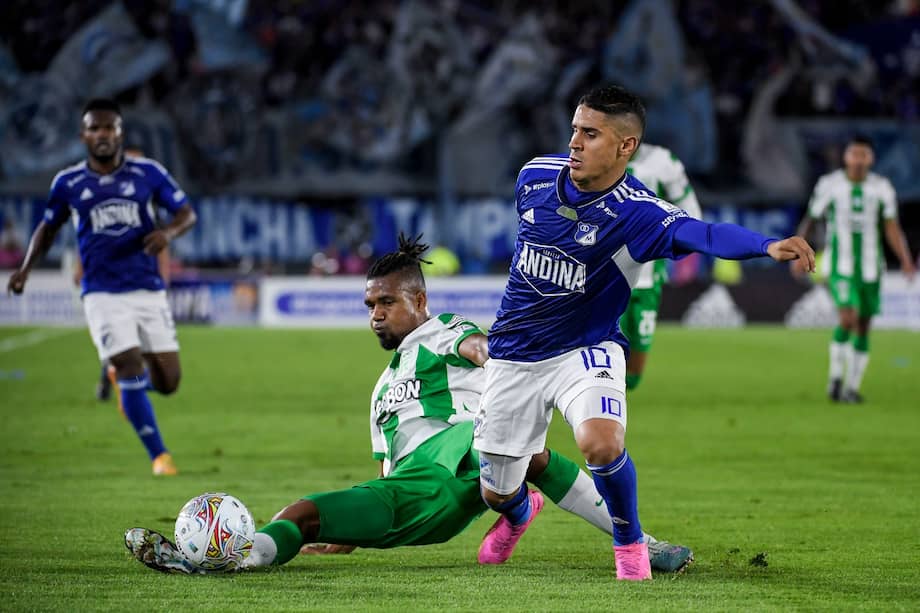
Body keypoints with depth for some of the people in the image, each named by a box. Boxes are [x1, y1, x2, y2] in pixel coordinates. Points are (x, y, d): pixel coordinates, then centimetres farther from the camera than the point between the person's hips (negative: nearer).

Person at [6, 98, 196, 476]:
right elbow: (50, 226, 17)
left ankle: (121, 374, 35)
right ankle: (159, 456, -2)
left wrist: (168, 232, -18)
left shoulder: (148, 173, 0)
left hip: (148, 289, 1)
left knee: (167, 382, 0)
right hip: (103, 293, -1)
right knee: (131, 368, -14)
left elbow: (187, 213, 4)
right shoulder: (68, 183, 2)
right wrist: (26, 268, 5)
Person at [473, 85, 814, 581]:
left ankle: (629, 542, -3)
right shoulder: (535, 176, -6)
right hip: (515, 354, 4)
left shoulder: (637, 213, -22)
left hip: (586, 349, -4)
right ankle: (519, 513, 50)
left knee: (601, 443, -34)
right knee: (496, 493, 9)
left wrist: (769, 246, -61)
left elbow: (704, 234, -42)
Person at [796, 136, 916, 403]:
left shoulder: (881, 188, 1)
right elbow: (810, 220, 4)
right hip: (840, 266, -3)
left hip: (869, 268, 3)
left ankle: (852, 387, 17)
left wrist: (906, 262, -10)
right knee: (848, 318, -20)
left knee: (863, 328, 6)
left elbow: (892, 228, 1)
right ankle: (836, 375, -1)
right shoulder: (829, 185, -4)